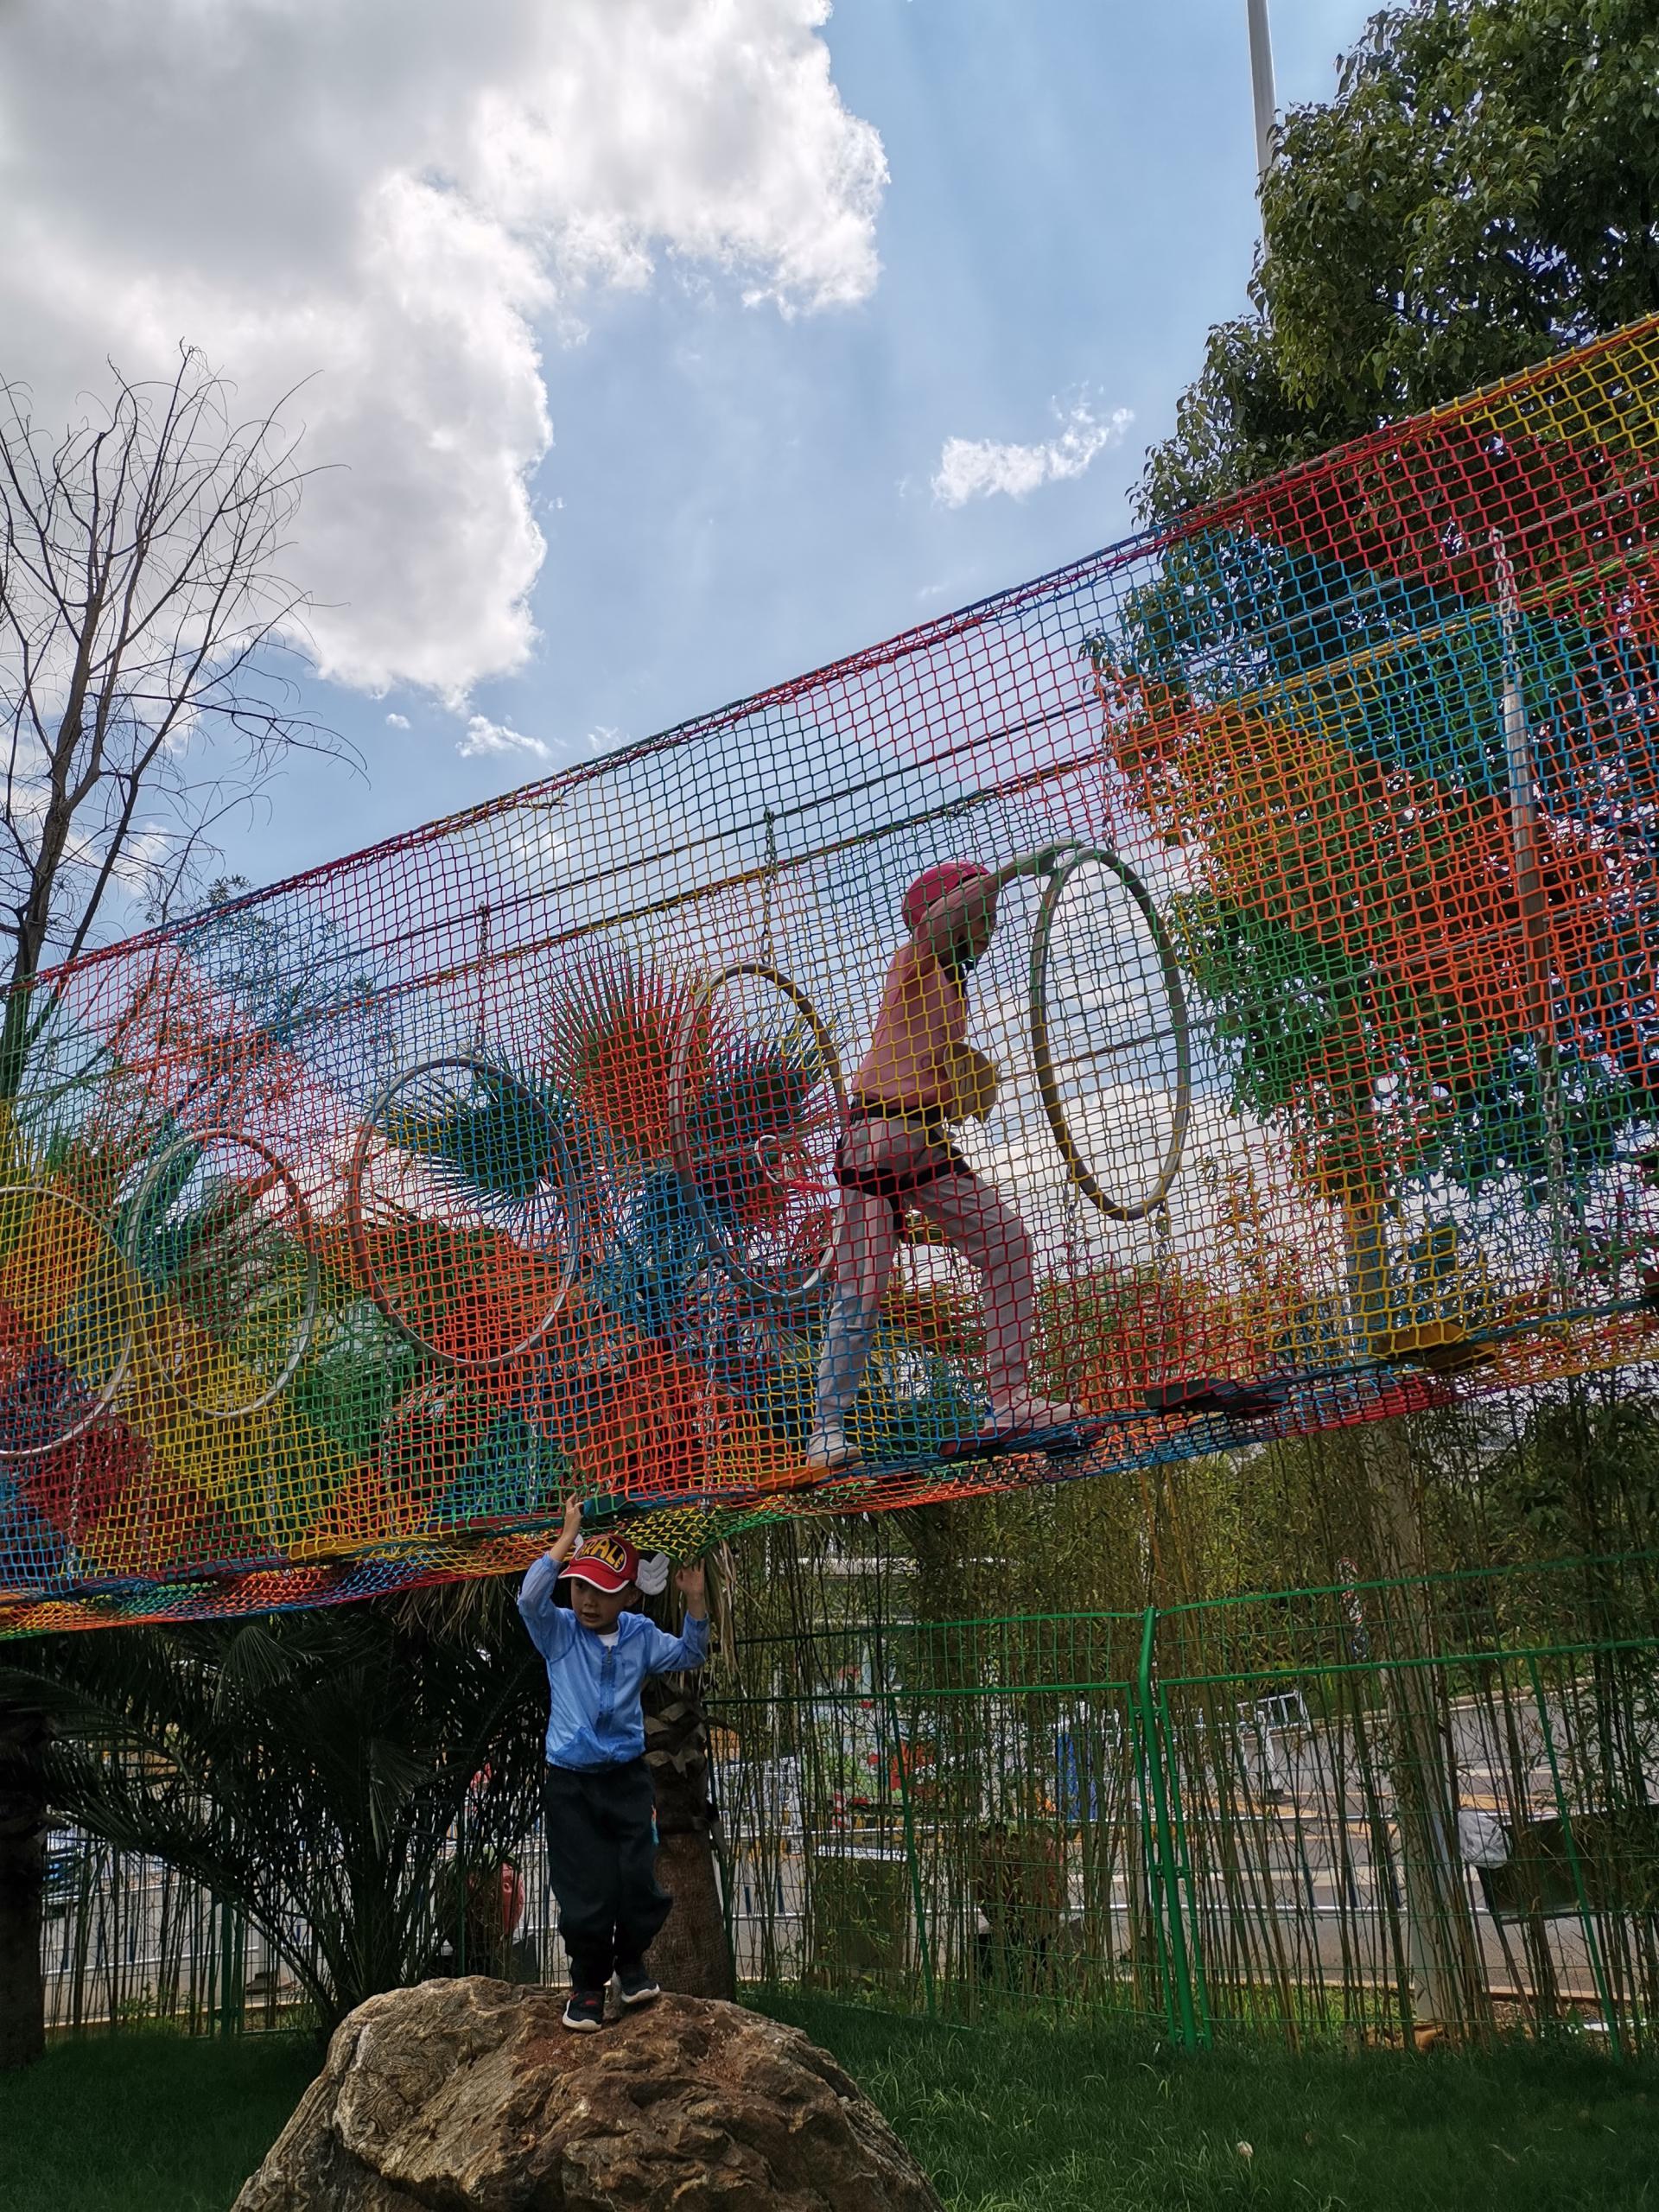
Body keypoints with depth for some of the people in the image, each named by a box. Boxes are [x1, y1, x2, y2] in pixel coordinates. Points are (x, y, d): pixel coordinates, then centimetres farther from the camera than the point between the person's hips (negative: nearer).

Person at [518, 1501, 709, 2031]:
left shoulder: (641, 1635, 3)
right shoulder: (557, 1631, -6)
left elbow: (689, 1656, 4)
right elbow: (530, 1596, -24)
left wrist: (695, 1601, -11)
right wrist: (568, 1536, -25)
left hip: (627, 1778, 2)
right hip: (571, 1784, -2)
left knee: (638, 1879, -3)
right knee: (585, 1892, 1)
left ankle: (630, 1962, 24)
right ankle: (588, 1983, 22)